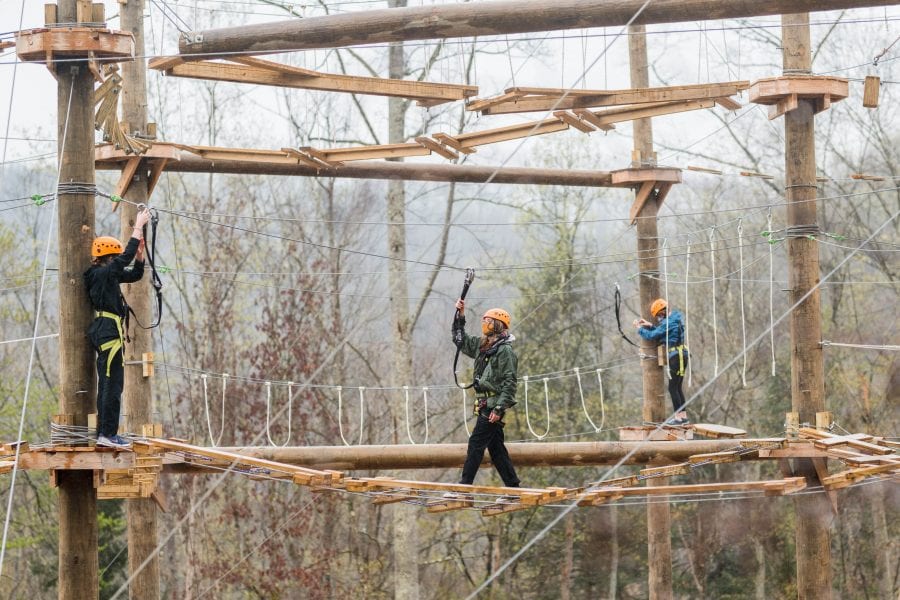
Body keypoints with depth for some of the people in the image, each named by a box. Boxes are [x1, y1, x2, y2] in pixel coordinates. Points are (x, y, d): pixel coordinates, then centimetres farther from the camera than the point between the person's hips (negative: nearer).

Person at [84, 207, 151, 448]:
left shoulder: (108, 275, 17)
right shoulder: (101, 274, -11)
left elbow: (134, 274, 25)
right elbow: (126, 257, -17)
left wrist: (140, 252, 10)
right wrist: (138, 226, -13)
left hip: (106, 333, 11)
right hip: (109, 331, -11)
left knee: (108, 385, 11)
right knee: (113, 385, -11)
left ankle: (104, 433, 13)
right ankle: (108, 433, -13)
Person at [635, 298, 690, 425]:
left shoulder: (669, 322, -15)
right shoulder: (675, 319, 14)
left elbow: (652, 335, -12)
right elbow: (660, 333, 20)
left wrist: (640, 329, 3)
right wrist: (650, 326, 10)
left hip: (676, 356, -10)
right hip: (680, 356, 10)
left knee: (673, 388, -6)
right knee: (677, 388, 13)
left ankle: (678, 417, -7)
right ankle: (683, 416, 14)